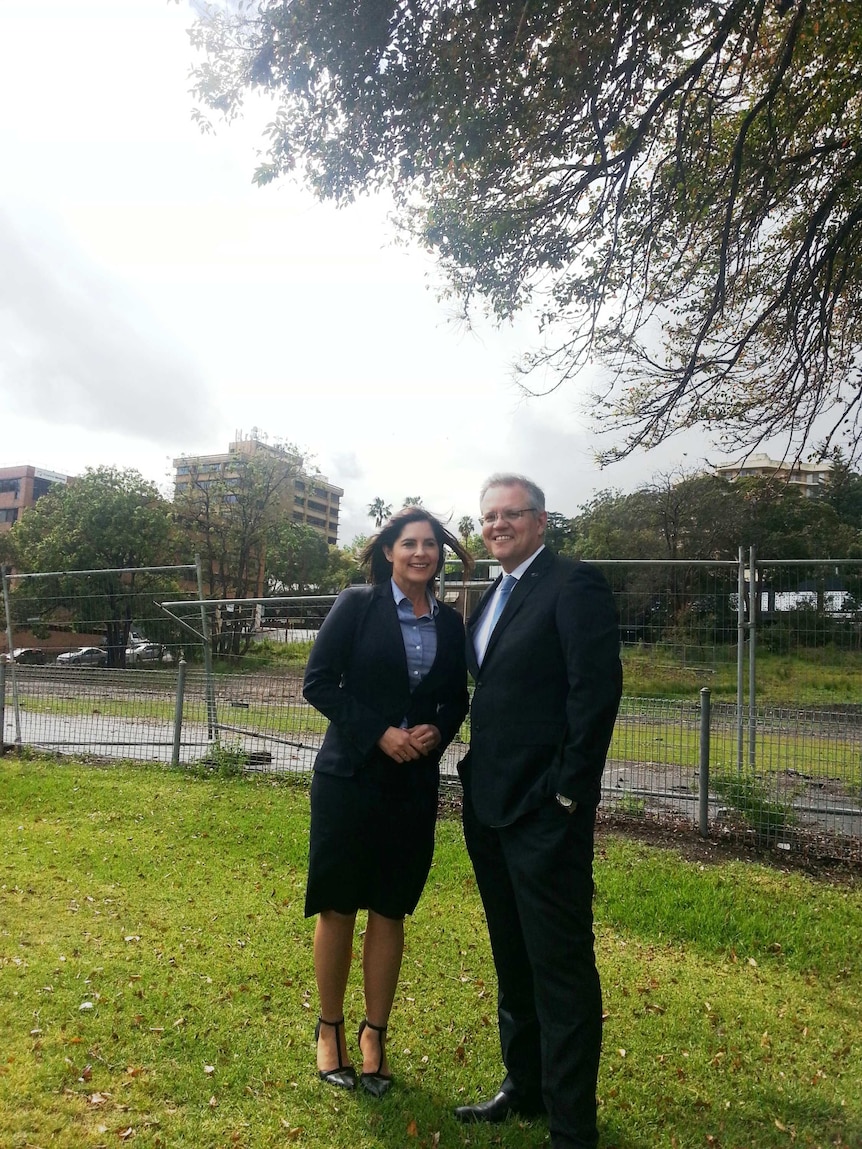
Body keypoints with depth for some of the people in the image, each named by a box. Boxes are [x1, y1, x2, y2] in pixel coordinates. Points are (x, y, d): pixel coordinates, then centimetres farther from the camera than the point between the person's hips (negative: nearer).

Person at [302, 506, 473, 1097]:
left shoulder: (450, 623, 5)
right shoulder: (357, 605, -6)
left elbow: (456, 699, 12)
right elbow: (318, 683, -9)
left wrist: (436, 732, -9)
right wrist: (379, 732, -16)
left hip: (414, 782, 3)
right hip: (349, 776, -3)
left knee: (390, 910, 11)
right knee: (338, 905, 8)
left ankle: (375, 1035, 27)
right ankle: (330, 1029, 27)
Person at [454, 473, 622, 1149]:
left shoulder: (574, 585, -11)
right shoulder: (491, 601, 14)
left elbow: (598, 690, -18)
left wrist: (568, 792, -18)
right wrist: (478, 785, 10)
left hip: (546, 812, -9)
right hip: (490, 807, 9)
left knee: (561, 967, 3)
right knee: (512, 961, 21)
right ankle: (525, 1088, 39)